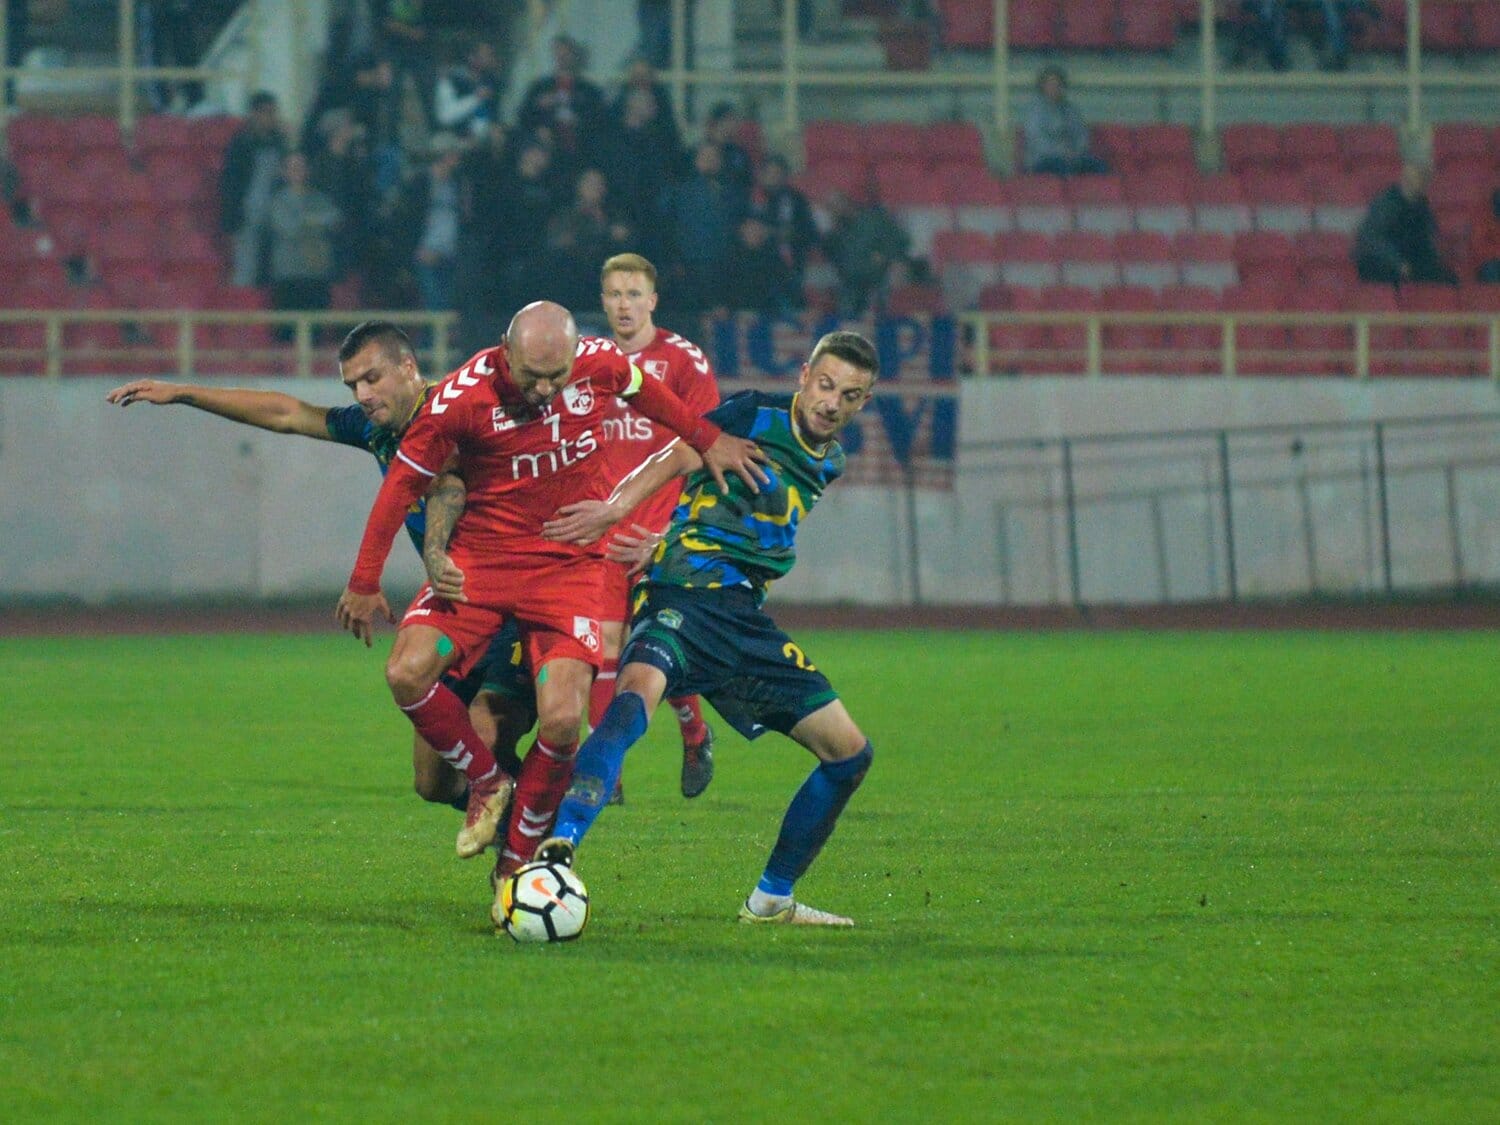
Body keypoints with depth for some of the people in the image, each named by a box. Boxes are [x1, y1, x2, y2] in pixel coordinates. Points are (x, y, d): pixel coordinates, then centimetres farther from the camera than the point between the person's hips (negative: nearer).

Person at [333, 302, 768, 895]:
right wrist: (365, 584, 1)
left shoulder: (599, 364, -10)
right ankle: (486, 782, 7)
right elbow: (403, 484, -5)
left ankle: (519, 853, 7)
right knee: (407, 672, -20)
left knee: (561, 720, -16)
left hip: (571, 564, 0)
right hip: (481, 556, 0)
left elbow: (643, 391, 17)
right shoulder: (461, 397, -16)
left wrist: (708, 439, 23)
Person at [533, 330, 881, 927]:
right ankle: (560, 845, -47)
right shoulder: (756, 414, -2)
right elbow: (682, 456, -11)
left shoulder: (828, 464, 17)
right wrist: (617, 506, -30)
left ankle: (771, 898, 21)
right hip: (683, 598, -7)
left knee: (850, 753, 7)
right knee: (636, 697, -37)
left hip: (744, 618, 7)